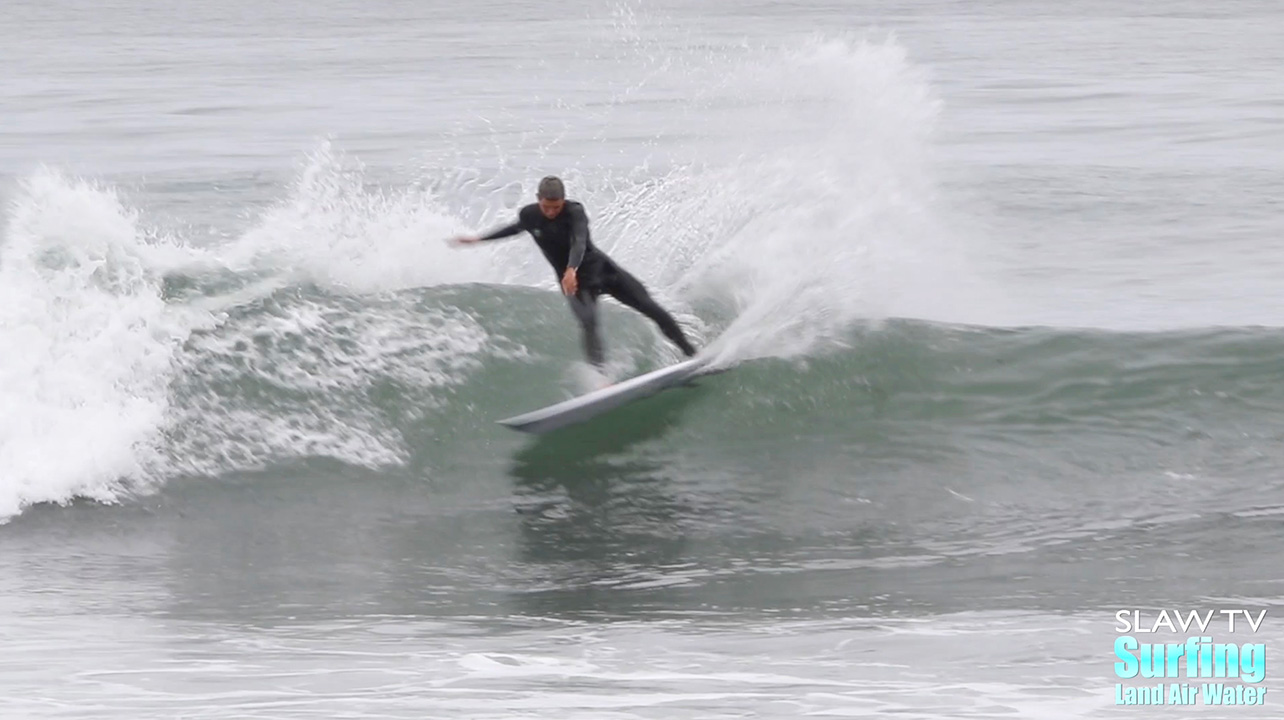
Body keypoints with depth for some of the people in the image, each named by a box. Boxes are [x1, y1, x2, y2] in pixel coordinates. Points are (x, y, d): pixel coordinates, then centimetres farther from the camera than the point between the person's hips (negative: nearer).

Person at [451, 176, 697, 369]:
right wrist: (479, 239, 27)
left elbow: (580, 241, -37)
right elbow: (517, 228, 17)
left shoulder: (575, 212, -20)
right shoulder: (529, 215, -7)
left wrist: (571, 270, -57)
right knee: (588, 323, -27)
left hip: (600, 266, -1)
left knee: (650, 307, -4)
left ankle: (690, 353, 6)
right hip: (576, 280, 1)